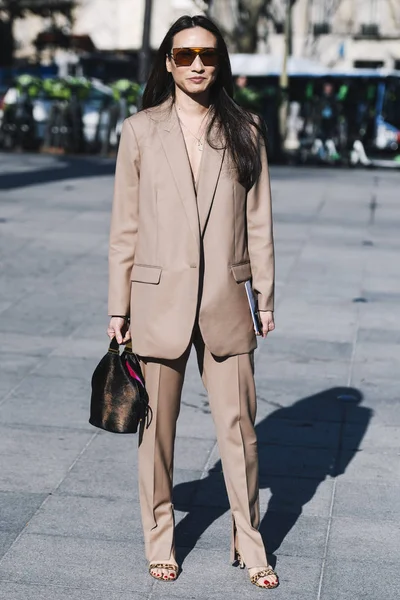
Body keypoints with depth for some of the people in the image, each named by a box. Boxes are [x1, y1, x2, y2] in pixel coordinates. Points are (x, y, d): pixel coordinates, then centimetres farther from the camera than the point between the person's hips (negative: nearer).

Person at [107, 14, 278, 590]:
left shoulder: (244, 131, 5)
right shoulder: (141, 131, 2)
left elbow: (258, 220, 7)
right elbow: (125, 225, 3)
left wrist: (265, 295, 5)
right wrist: (118, 308, 2)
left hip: (225, 300, 1)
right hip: (160, 299, 0)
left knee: (238, 424, 3)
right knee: (157, 426, 7)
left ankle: (250, 542, 18)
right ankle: (160, 539, 23)